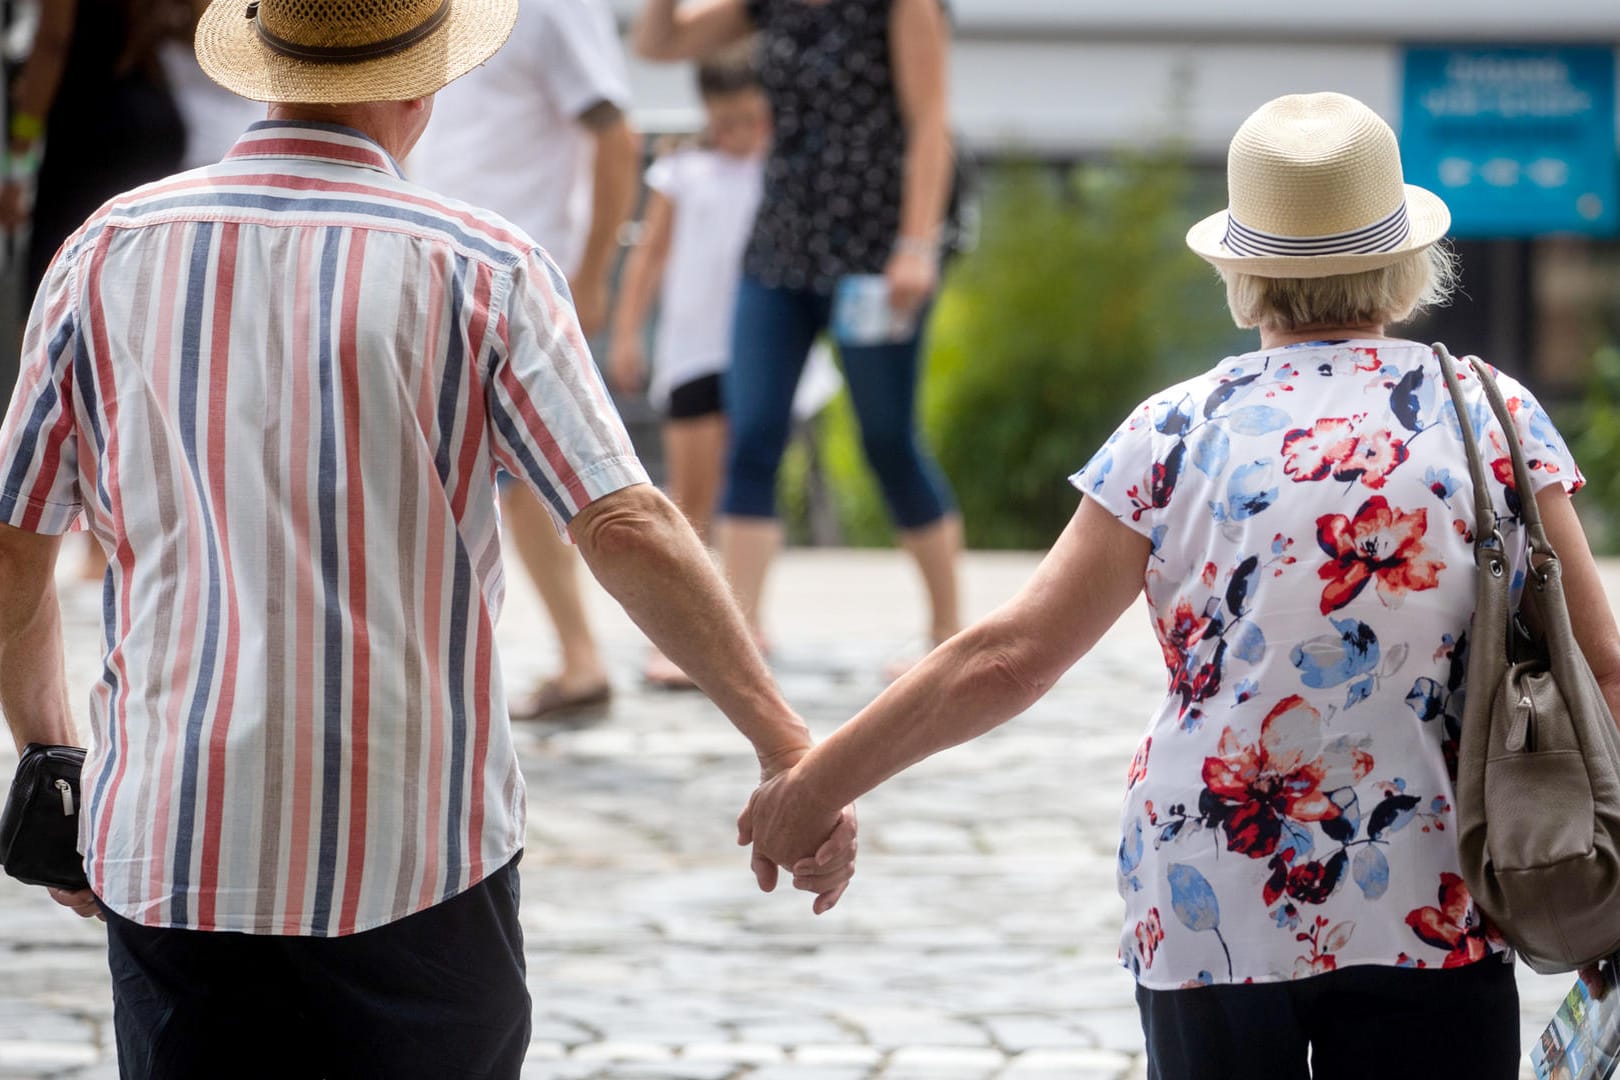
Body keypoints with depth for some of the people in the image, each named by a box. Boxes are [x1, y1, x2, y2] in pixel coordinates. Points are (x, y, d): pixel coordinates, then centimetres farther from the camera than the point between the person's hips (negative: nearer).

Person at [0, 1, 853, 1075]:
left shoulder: (110, 252, 4)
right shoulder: (479, 269, -4)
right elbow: (629, 530, -11)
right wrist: (788, 744, -7)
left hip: (170, 855, 2)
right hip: (417, 859, -2)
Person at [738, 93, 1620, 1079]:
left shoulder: (1177, 432, 3)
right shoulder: (1493, 417, 2)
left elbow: (1010, 657, 1)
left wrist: (817, 785, 10)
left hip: (1203, 914, 1)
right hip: (1428, 914, -1)